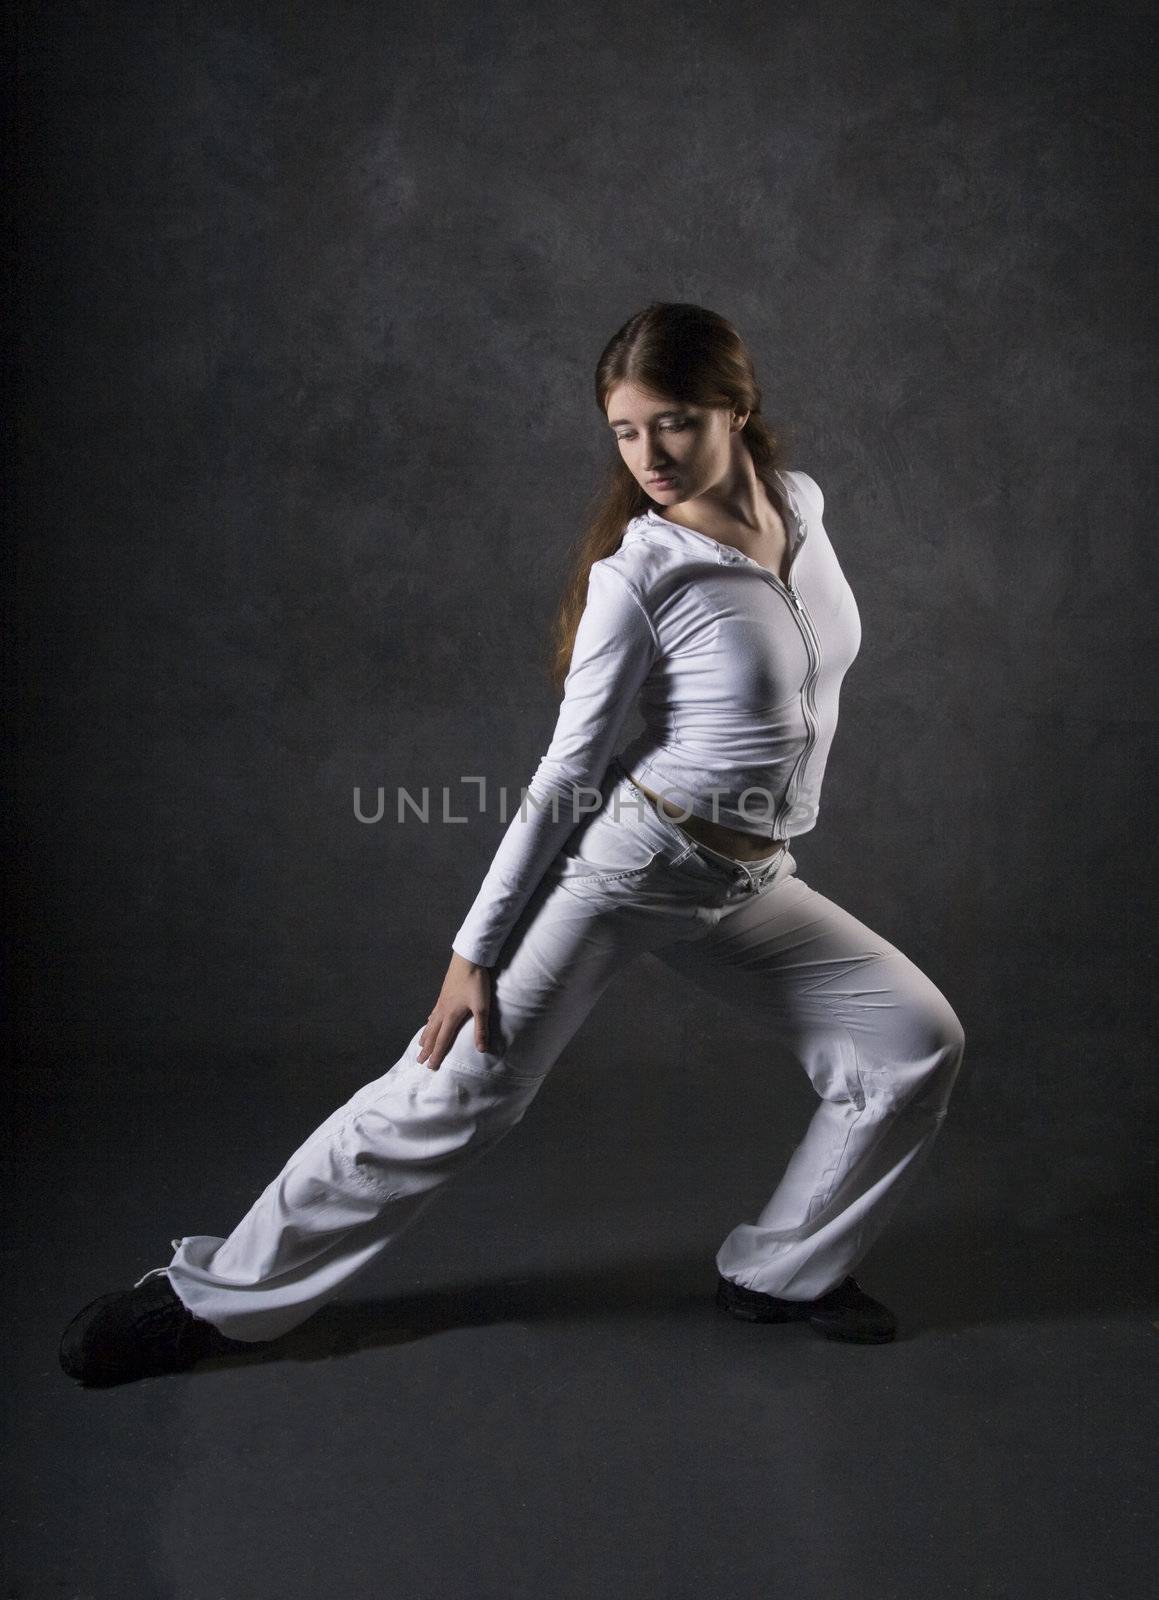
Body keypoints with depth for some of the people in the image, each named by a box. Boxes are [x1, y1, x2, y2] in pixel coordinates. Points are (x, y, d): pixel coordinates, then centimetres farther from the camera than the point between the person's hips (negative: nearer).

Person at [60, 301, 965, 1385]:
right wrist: (476, 950, -12)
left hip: (745, 889, 6)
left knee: (919, 1043, 3)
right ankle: (208, 1297, 7)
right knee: (453, 1096, -7)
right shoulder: (637, 571, -14)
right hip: (625, 855, -6)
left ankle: (783, 1272, 19)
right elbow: (566, 770, -12)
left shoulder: (803, 503, 3)